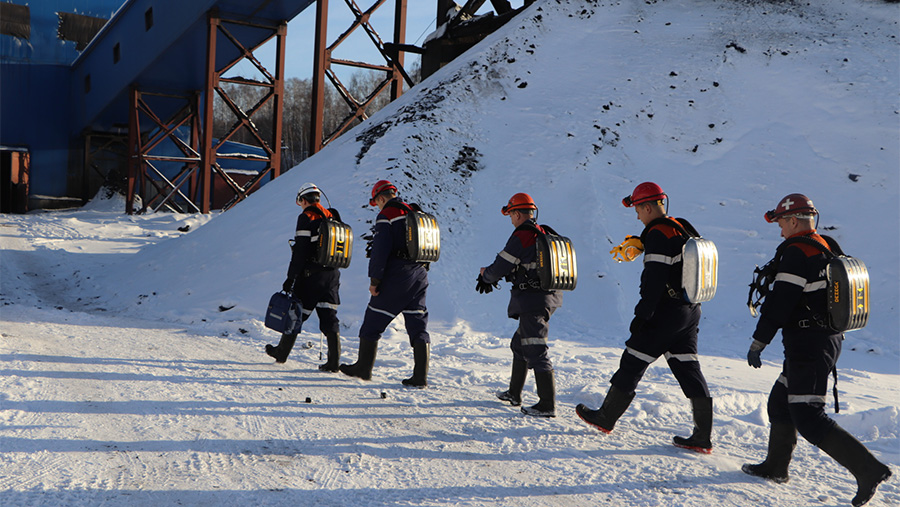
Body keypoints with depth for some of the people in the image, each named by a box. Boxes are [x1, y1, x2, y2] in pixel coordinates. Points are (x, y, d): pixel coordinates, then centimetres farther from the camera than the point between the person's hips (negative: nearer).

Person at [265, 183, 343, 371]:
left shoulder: (306, 218, -11)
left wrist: (290, 277, -10)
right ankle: (334, 361, -1)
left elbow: (300, 252, -15)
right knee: (329, 316, 5)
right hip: (332, 274, 6)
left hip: (310, 275, -6)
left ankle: (281, 353, 25)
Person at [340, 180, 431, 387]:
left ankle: (364, 368, 16)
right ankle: (420, 376, 2)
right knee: (418, 325, 6)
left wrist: (374, 279, -10)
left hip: (395, 277, -7)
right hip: (420, 276, 7)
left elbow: (380, 250, -14)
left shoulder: (386, 215, -8)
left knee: (373, 322, 7)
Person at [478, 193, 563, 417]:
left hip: (531, 301, -10)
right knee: (520, 344, 21)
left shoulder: (521, 236, -15)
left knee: (536, 350, -8)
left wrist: (486, 275, 11)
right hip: (548, 298, 10)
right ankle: (514, 394, 32)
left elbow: (500, 267, -12)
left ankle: (547, 405, -7)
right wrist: (491, 276, 19)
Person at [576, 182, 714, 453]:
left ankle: (606, 418, 15)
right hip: (691, 310, 9)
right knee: (688, 368, 8)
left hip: (666, 313, -8)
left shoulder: (657, 234, -15)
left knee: (633, 362, 3)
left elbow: (654, 280, -21)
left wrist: (641, 316, -17)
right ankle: (703, 436, 7)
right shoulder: (684, 229, 13)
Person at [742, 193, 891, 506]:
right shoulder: (828, 249, 14)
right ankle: (775, 467, 29)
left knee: (809, 419, -9)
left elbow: (780, 303, -19)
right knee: (780, 402, 20)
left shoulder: (796, 252, -16)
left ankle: (869, 469, -12)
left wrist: (758, 343, -13)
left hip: (807, 345, -10)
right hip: (829, 339, 10)